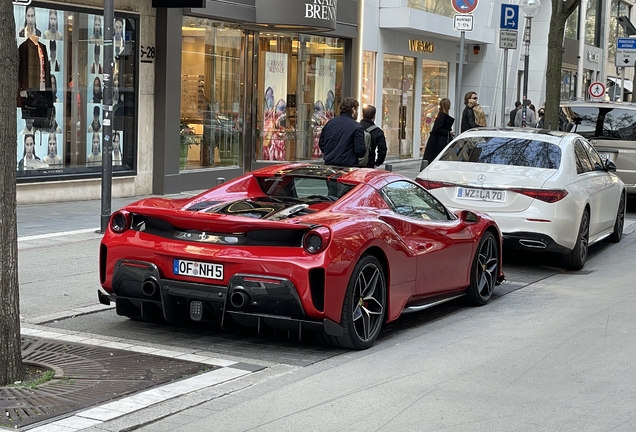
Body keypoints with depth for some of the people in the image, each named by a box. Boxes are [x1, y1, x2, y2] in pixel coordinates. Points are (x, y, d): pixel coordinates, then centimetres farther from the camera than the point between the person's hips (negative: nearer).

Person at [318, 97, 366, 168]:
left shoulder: (329, 123, 9)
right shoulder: (357, 127, -9)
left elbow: (321, 143, 14)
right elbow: (360, 151, -12)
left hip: (329, 164, 6)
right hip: (347, 165, -6)